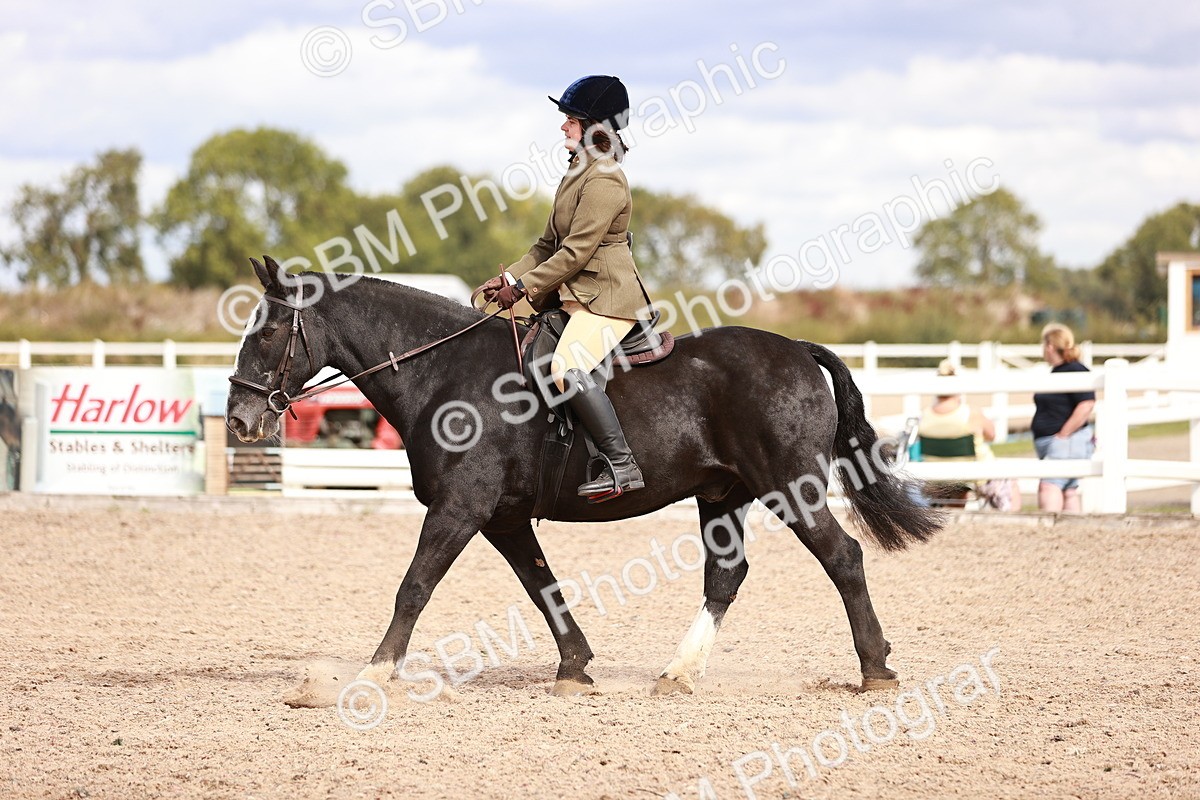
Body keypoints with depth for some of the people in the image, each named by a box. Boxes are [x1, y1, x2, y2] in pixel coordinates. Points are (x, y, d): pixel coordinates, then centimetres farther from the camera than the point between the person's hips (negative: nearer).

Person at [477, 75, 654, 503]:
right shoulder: (577, 174, 18)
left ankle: (623, 466, -29)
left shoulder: (604, 182, -14)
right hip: (574, 298, 11)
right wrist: (508, 278, 8)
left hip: (607, 299, -11)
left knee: (568, 368, -30)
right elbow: (549, 245, 21)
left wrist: (524, 286, -16)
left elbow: (576, 251, -19)